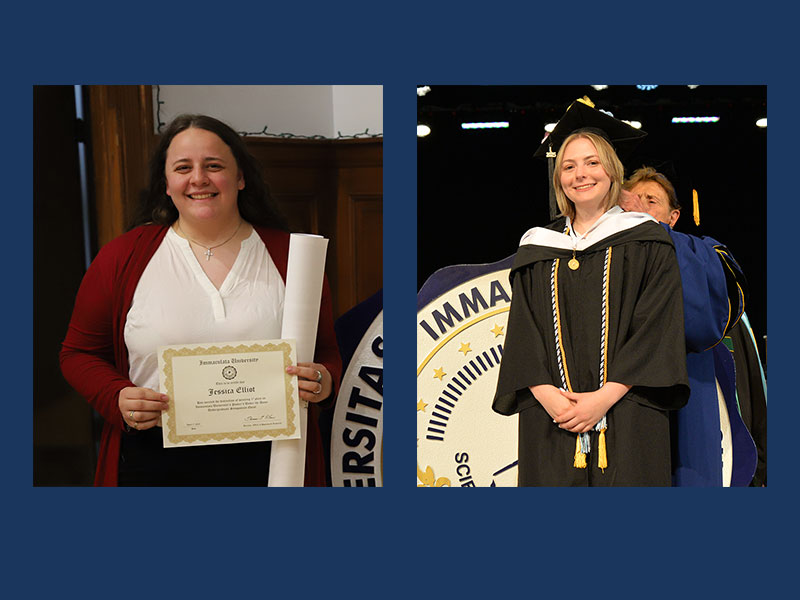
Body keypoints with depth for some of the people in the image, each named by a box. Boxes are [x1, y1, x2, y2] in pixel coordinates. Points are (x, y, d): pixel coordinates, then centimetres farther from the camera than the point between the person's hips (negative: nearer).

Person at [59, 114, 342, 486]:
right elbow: (79, 353, 7)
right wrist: (117, 399, -12)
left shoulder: (290, 256, 0)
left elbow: (328, 354, 7)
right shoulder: (122, 257, -1)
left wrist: (324, 382, -16)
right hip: (153, 462, 0)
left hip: (266, 459, 1)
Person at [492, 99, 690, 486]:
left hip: (626, 416, -2)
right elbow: (522, 332, 6)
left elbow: (657, 330, -4)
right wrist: (545, 394, -9)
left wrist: (605, 396, -14)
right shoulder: (537, 246, 12)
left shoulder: (645, 241, 5)